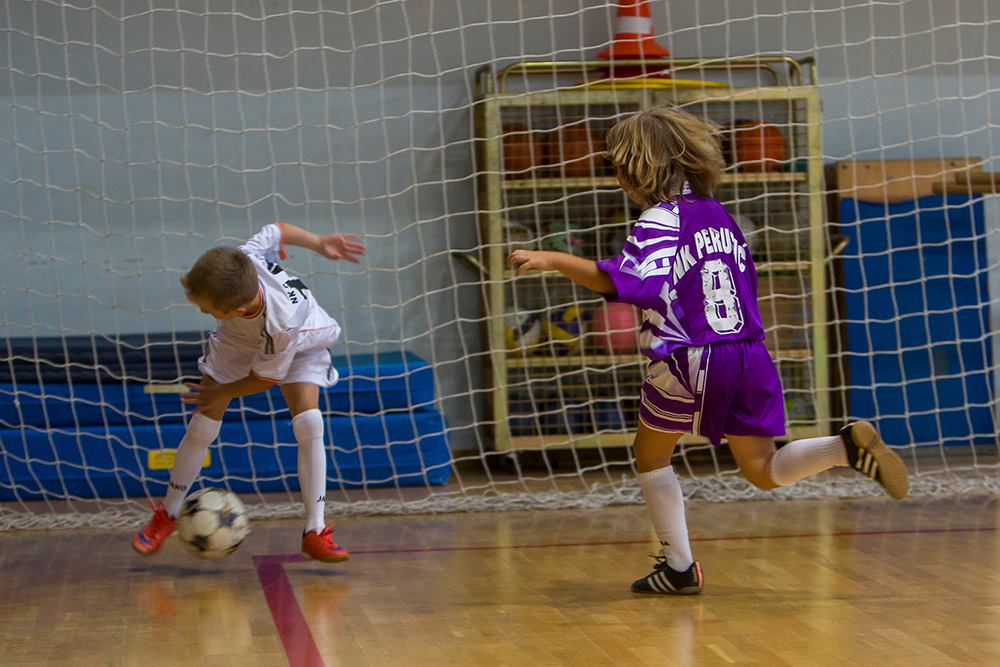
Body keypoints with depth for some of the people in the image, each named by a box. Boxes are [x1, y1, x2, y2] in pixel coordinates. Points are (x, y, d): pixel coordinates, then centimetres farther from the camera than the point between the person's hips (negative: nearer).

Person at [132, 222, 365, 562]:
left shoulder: (282, 323, -45)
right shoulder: (239, 262, -37)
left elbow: (266, 378, -27)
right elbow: (277, 230, -16)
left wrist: (223, 393, -14)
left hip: (300, 345, -4)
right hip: (237, 342, 4)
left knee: (309, 424, -24)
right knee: (201, 428, -2)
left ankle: (315, 531, -19)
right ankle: (167, 515, 16)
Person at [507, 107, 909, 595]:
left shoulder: (659, 221, -10)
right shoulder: (718, 213, 13)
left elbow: (629, 280, -26)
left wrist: (553, 260, -26)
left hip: (689, 363, -6)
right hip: (749, 354, 6)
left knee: (651, 454, 17)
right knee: (763, 471, 11)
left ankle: (679, 566, 16)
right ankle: (847, 445, -14)